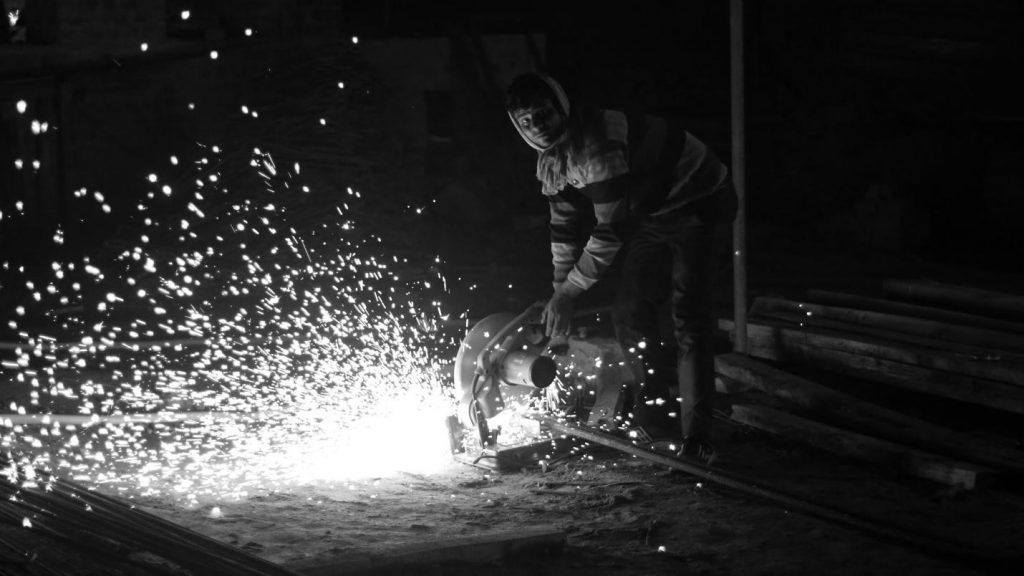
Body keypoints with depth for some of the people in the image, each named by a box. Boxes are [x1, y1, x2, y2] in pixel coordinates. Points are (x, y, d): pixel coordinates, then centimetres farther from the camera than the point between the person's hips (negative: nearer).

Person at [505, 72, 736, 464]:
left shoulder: (599, 144, -33)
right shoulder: (550, 160, -2)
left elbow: (610, 232, -32)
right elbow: (564, 227, 8)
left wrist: (567, 292, -24)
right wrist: (559, 292, 6)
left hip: (697, 204, -9)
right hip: (652, 216, 9)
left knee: (689, 317, -17)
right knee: (630, 310, 8)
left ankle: (697, 438, -19)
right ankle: (652, 411, 23)